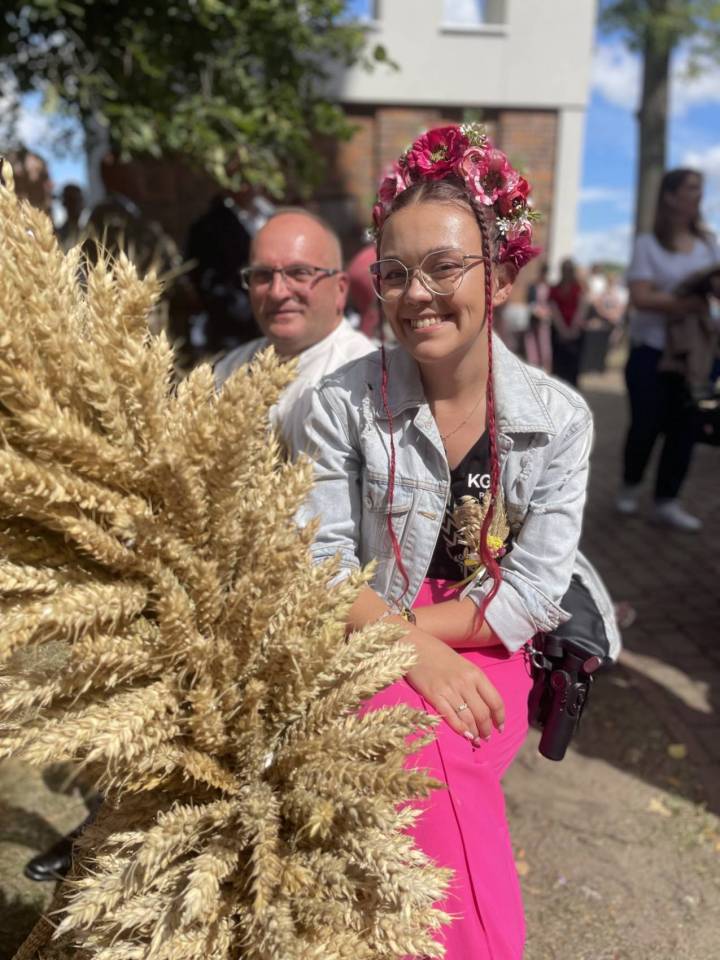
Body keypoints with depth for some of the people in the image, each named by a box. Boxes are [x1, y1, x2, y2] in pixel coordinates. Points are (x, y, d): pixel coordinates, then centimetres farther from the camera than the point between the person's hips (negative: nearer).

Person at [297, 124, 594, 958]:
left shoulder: (559, 418, -7)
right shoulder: (345, 401, -8)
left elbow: (531, 596, -8)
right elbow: (321, 567, -7)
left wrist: (406, 628, -13)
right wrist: (414, 650, -19)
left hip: (483, 659, 1)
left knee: (425, 768, -26)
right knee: (436, 774, -27)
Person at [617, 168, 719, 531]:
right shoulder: (648, 244, -3)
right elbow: (641, 297, -14)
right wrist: (691, 302, -24)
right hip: (651, 350, -3)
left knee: (683, 427, 0)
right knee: (646, 424, 0)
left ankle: (666, 501, 9)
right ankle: (630, 486, 25)